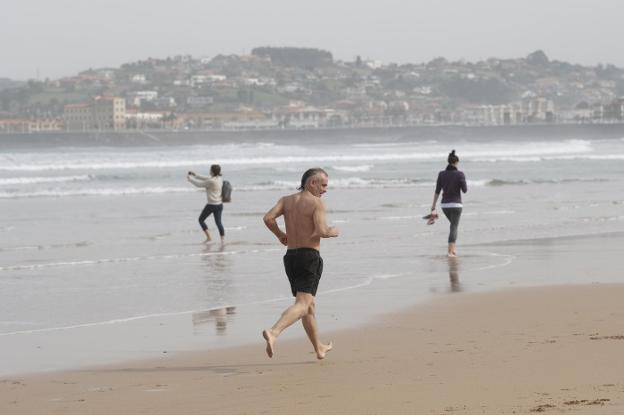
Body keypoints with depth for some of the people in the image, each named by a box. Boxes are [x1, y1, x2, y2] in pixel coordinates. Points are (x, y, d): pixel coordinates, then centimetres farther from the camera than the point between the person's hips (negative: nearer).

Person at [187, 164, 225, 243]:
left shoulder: (211, 181, -20)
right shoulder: (220, 179, 5)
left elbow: (199, 184, -9)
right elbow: (207, 180, 20)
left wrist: (190, 178, 6)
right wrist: (196, 175, 24)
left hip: (211, 205, -7)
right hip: (219, 204, 7)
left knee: (201, 219, 11)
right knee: (218, 222, 10)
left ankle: (208, 237, 7)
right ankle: (223, 238, -1)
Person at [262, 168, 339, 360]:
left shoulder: (287, 200, 8)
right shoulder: (317, 203, -9)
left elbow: (268, 218, -5)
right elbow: (321, 231, -19)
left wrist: (280, 235, 12)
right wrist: (333, 231, 3)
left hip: (290, 257, 7)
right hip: (309, 257, -7)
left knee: (308, 304, 20)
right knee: (302, 305, -13)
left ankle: (319, 348, 31)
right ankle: (273, 332, -36)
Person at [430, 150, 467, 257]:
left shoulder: (441, 174, 0)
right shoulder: (460, 174, -11)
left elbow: (437, 191, 1)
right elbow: (465, 190, -7)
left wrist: (433, 206, 5)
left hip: (444, 204, 4)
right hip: (456, 204, -4)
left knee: (454, 225, 25)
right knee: (454, 228, -1)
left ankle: (453, 249, 18)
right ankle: (450, 251, -13)